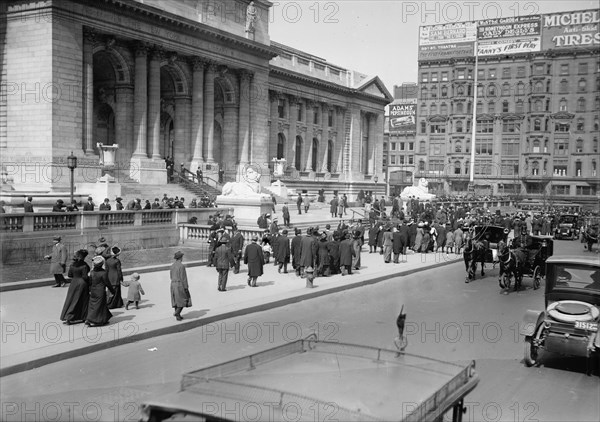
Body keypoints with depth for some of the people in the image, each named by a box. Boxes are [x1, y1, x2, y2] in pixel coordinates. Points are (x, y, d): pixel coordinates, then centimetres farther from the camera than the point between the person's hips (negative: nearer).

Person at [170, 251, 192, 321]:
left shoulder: (172, 266, 6)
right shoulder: (181, 266, -17)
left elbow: (171, 276, 13)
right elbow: (183, 278, -18)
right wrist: (186, 287, -12)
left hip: (173, 284, 7)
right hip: (180, 285, -7)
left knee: (176, 300, 13)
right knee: (184, 299, 8)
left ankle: (178, 316, 14)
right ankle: (176, 312, -6)